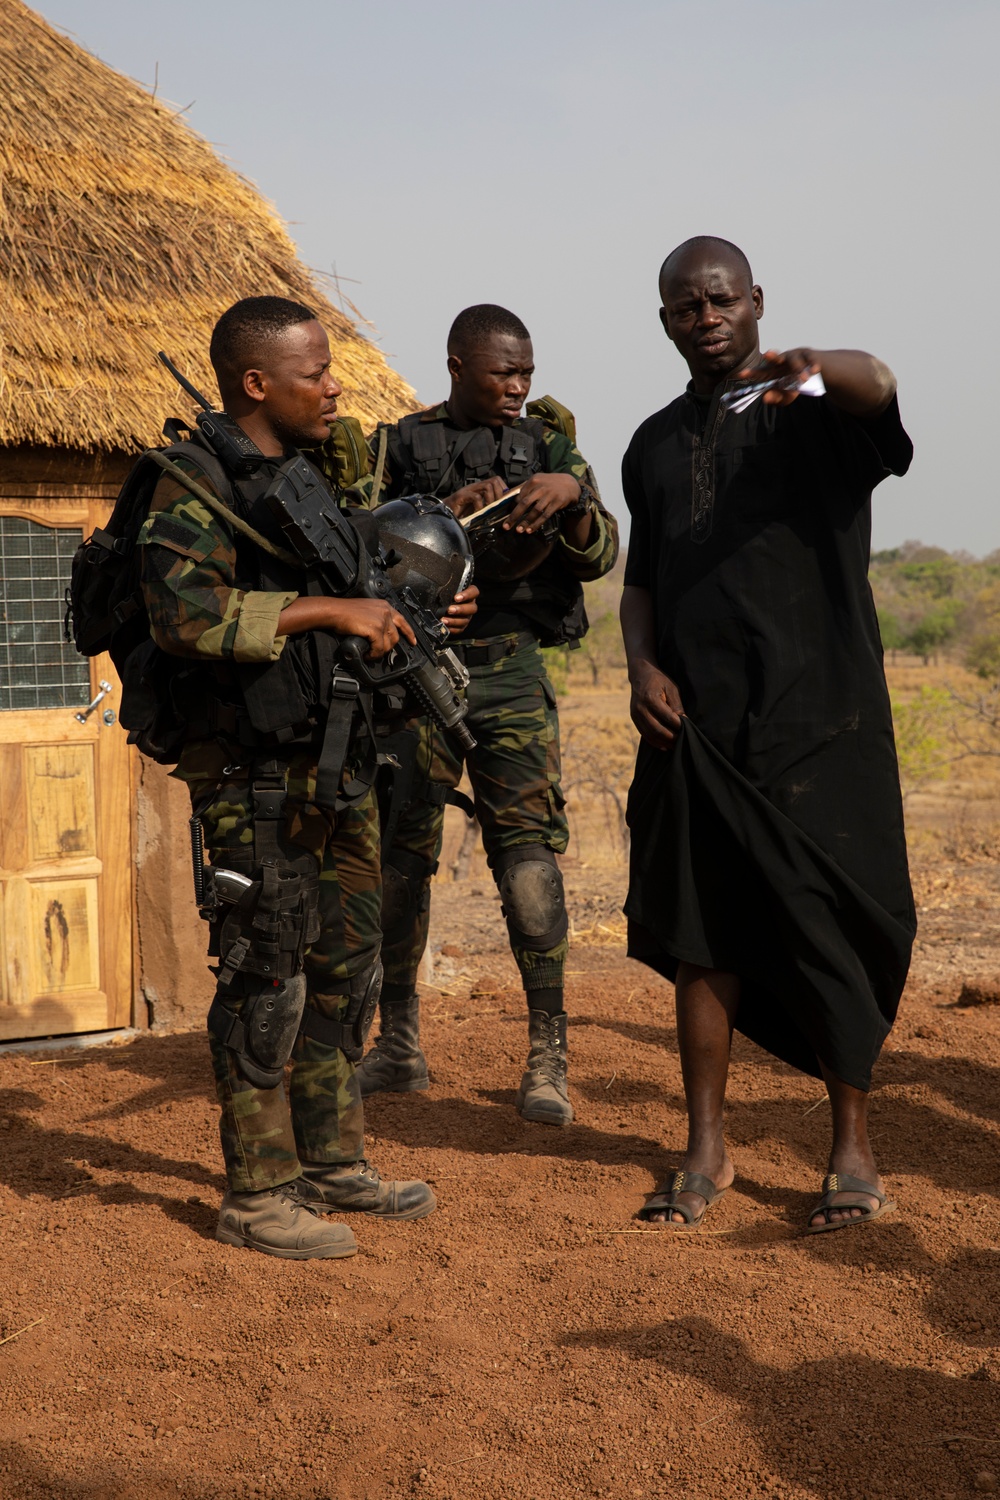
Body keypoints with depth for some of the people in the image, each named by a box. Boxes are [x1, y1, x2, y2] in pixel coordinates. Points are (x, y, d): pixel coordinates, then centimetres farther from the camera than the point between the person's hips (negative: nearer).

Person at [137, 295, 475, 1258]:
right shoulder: (195, 482, -12)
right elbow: (183, 612, -28)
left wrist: (407, 616, 12)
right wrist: (327, 610, -28)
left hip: (334, 762, 9)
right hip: (253, 771, -9)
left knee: (345, 969, 13)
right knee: (265, 977, -4)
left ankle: (333, 1165, 25)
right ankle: (256, 1196, 6)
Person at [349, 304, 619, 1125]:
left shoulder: (547, 444, 9)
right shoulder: (398, 447, 8)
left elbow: (600, 557, 1)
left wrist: (571, 495, -19)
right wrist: (446, 512, -17)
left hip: (510, 669, -1)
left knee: (527, 845, -11)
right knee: (401, 851, 5)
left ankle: (548, 1056, -7)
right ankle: (400, 1044, 19)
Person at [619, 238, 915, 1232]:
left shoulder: (817, 413, 1)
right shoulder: (654, 447, 17)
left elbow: (876, 386, -23)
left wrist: (810, 365, -47)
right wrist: (641, 665, 1)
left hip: (815, 716, -4)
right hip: (694, 724, 4)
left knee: (829, 935, -2)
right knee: (703, 938, 5)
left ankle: (852, 1151, 11)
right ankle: (706, 1151, 15)